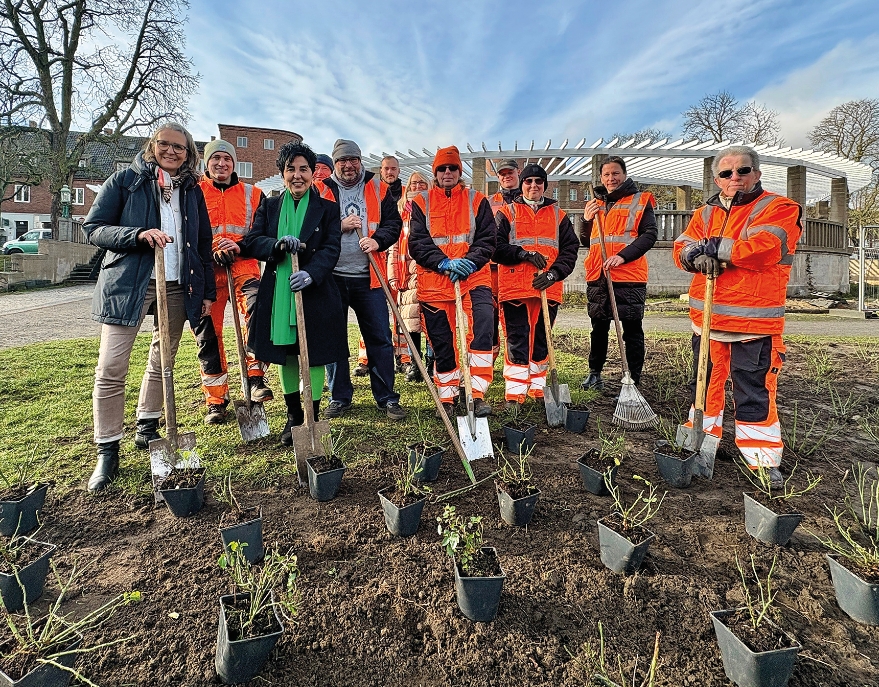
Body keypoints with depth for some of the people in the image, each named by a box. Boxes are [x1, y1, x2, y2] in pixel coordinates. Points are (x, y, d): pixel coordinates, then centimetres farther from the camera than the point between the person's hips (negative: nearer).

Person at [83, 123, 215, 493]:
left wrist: (207, 291, 10)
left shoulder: (192, 190, 14)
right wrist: (139, 234, -18)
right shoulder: (125, 181, 5)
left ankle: (147, 429, 27)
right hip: (128, 282, -3)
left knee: (162, 362, 10)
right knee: (111, 368, -7)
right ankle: (107, 452, 3)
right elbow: (93, 228, 0)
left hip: (178, 286, 3)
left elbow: (203, 244, 15)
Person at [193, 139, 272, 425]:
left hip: (243, 266, -1)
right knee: (208, 333, 2)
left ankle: (255, 377, -20)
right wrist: (211, 251, -12)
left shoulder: (252, 194, 13)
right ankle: (216, 400, 13)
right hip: (207, 271, 1)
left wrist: (241, 246, -10)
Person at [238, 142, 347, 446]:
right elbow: (250, 242, 2)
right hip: (278, 294, 3)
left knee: (315, 357, 1)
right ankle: (293, 417, 29)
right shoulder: (269, 207, 11)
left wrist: (311, 272, -24)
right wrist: (278, 244, -19)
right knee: (286, 356, 12)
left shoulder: (328, 209, 4)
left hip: (315, 293, -2)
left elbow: (331, 248, -6)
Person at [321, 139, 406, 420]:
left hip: (368, 277, 0)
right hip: (332, 277, 0)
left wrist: (378, 240, -13)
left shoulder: (377, 188, 9)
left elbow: (393, 221, 6)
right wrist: (339, 226, -13)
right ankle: (340, 397, 20)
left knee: (380, 337, 0)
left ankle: (387, 397, 11)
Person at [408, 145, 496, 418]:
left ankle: (477, 393, -11)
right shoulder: (421, 203, 11)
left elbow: (487, 239, 3)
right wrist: (445, 263, -16)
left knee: (482, 330, -19)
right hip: (434, 281, 1)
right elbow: (417, 244, 0)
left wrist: (470, 262, -16)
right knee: (441, 342, 6)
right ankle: (447, 397, 21)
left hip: (474, 278, 0)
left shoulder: (477, 201, 11)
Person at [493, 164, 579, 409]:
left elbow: (570, 249, 8)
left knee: (542, 340, 10)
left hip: (548, 288, 3)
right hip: (514, 287, -3)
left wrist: (554, 273, -8)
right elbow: (496, 247, -1)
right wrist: (524, 254, -14)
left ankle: (538, 388, 22)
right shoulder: (507, 213, 10)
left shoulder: (558, 215, 16)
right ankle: (514, 393, -1)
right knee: (517, 340, -6)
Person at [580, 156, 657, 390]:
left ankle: (634, 380, 6)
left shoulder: (640, 201, 4)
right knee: (599, 327, 14)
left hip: (630, 277, -4)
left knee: (632, 329, -1)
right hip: (598, 277, 5)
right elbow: (586, 242, 19)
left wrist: (623, 256, -19)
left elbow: (650, 234, -6)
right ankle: (595, 374, 27)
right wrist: (587, 220, 0)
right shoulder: (595, 205, 18)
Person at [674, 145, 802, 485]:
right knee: (705, 381, 17)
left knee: (754, 393, -3)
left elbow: (762, 249, -20)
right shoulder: (705, 213, 14)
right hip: (706, 317, 6)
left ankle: (764, 460, 10)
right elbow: (682, 249, 4)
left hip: (755, 321, -5)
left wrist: (714, 247, -13)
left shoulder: (778, 209, -3)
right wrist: (698, 254, -18)